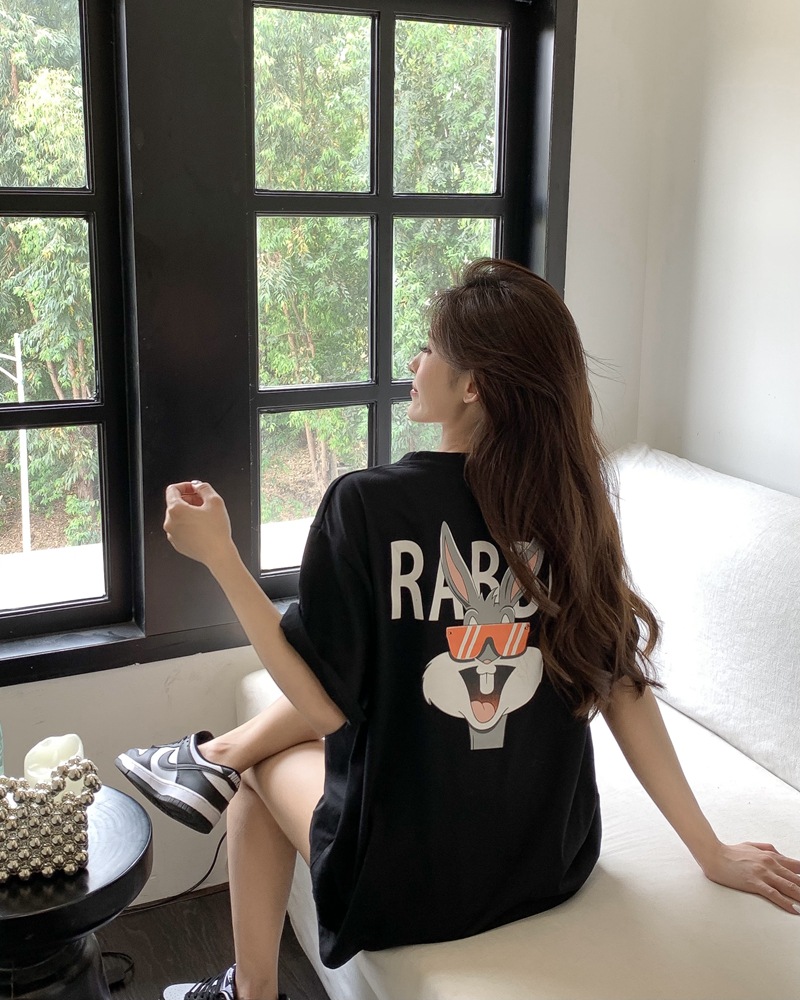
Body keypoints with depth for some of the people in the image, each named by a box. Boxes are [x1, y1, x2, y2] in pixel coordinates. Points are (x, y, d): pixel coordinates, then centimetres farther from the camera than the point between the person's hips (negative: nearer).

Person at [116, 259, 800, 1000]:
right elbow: (622, 686, -5)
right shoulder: (571, 501, -8)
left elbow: (326, 703, -16)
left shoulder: (367, 504, -21)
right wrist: (711, 850, 5)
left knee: (269, 765, 25)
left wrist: (219, 555, -12)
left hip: (406, 884, -4)